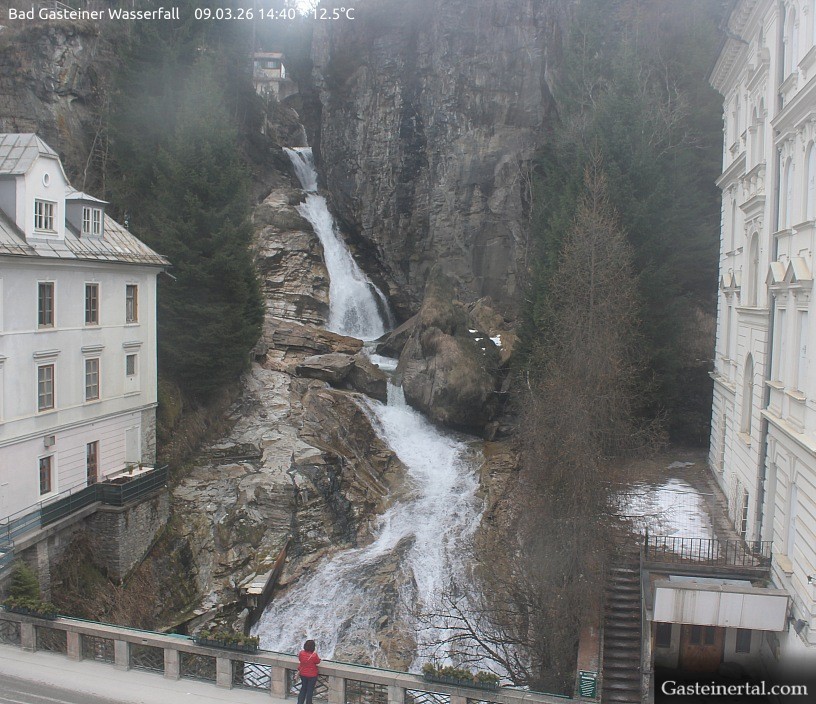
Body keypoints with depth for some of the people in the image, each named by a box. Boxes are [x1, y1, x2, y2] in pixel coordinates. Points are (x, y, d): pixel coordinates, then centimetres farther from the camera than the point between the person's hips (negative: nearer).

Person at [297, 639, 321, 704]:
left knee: (303, 688, 22)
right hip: (312, 675, -4)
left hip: (303, 674, 4)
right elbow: (318, 661, -9)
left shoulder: (301, 653, -15)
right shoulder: (314, 655, -28)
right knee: (310, 690, 13)